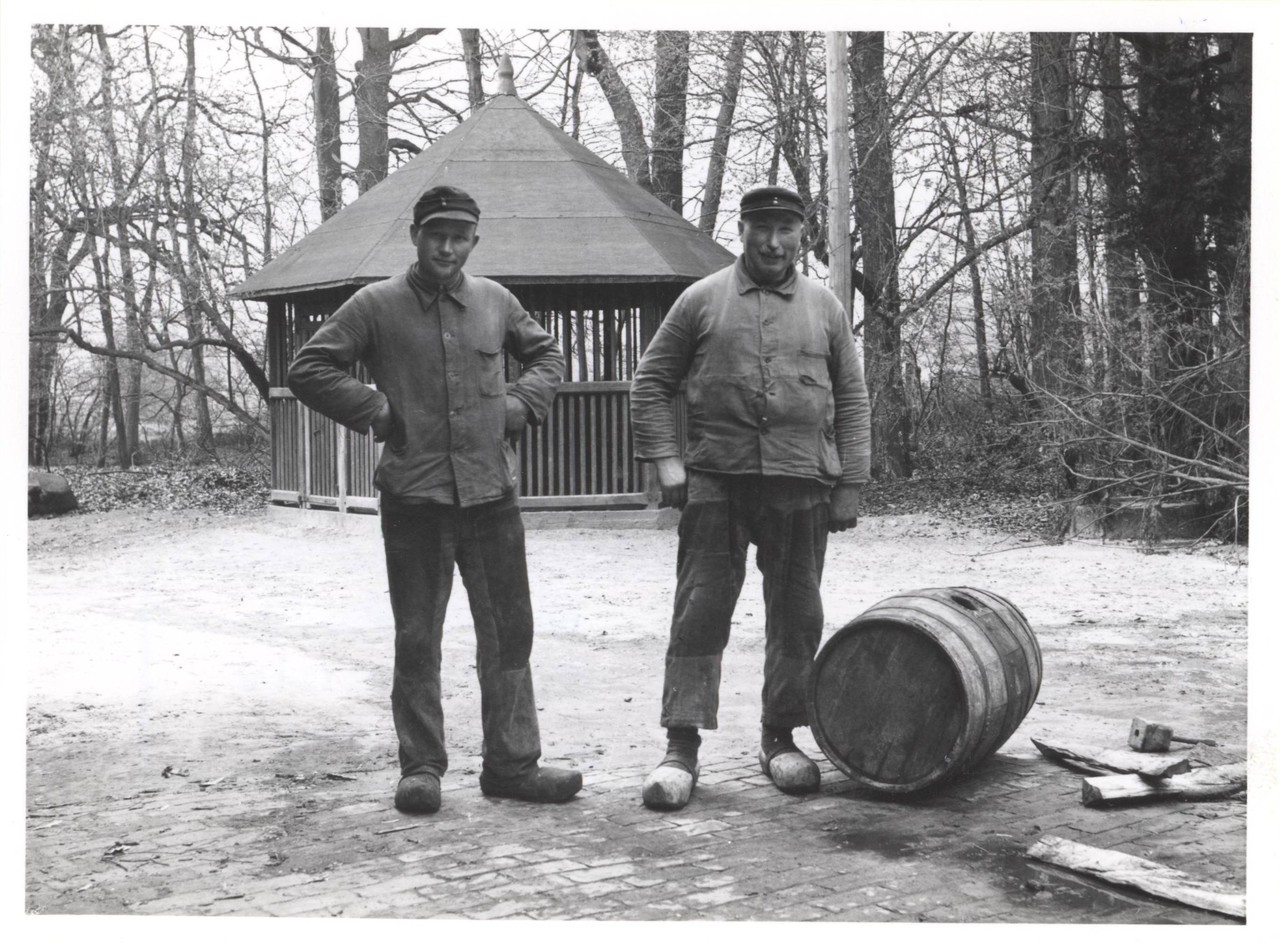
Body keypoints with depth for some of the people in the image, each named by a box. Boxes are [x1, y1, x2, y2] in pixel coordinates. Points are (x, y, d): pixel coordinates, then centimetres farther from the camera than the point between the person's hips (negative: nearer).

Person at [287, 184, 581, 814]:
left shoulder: (495, 301, 9)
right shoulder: (376, 305, -1)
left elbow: (547, 355, 23)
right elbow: (307, 369, -1)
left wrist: (521, 406, 6)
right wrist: (374, 412, -8)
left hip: (491, 494, 3)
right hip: (413, 499, -3)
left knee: (509, 633, 6)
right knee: (417, 641, 4)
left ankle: (511, 763, 17)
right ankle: (421, 768, 15)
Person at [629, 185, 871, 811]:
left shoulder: (824, 308, 11)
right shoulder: (701, 300, 5)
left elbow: (852, 400, 12)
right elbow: (650, 383, 7)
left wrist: (850, 483, 4)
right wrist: (665, 460, -3)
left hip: (802, 484, 2)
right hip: (716, 481, -2)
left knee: (796, 615, 7)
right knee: (700, 611, -4)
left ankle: (779, 738, 21)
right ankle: (682, 746, 0)